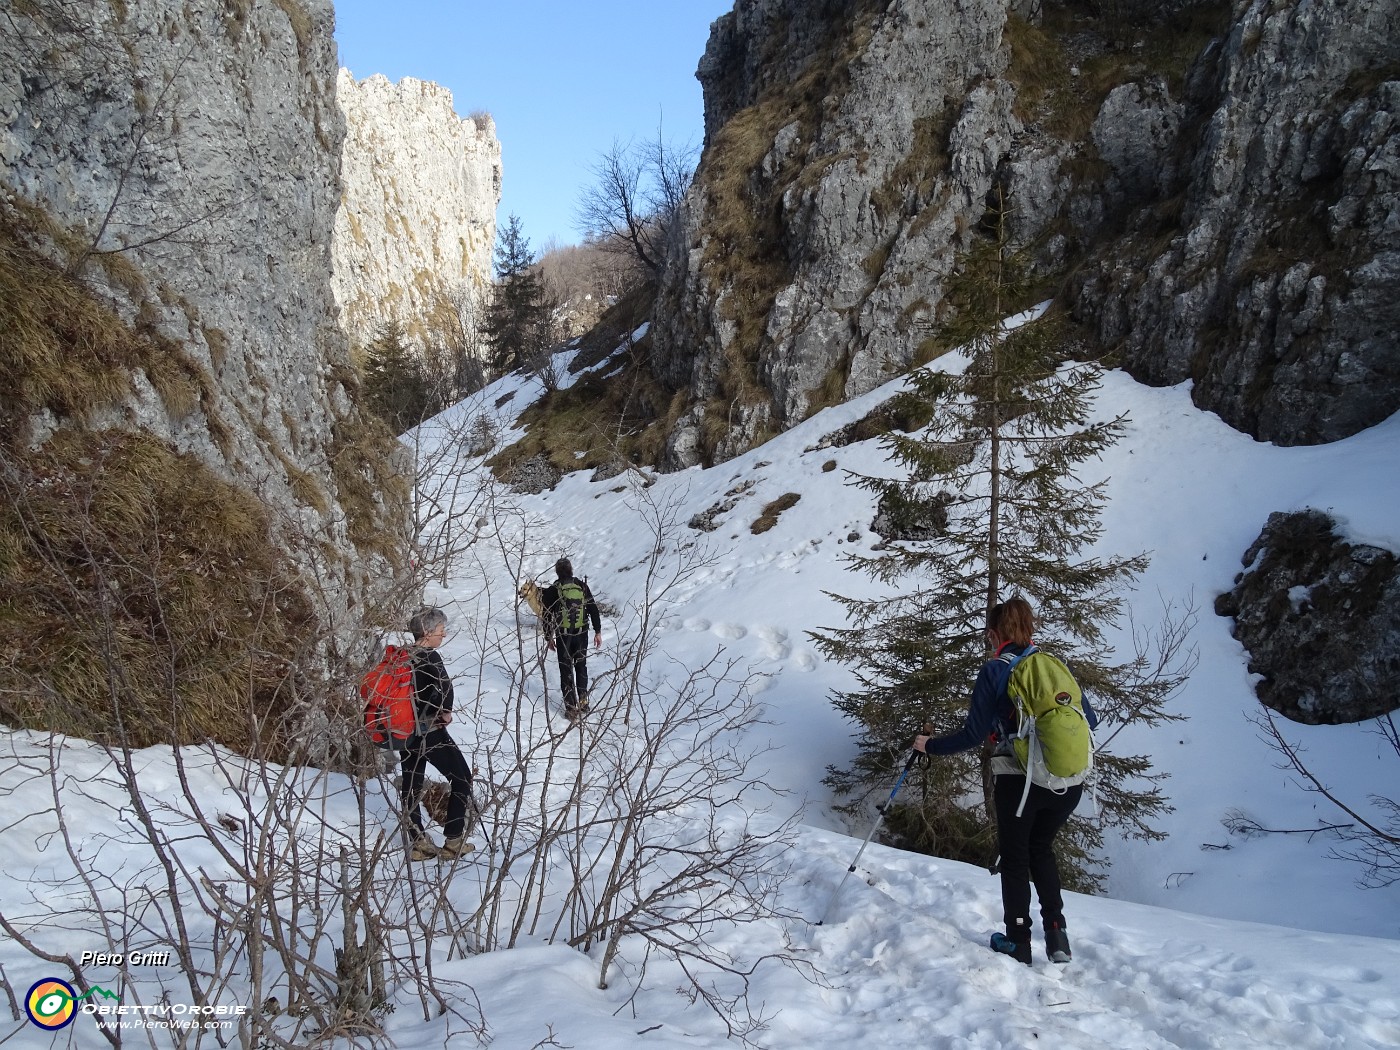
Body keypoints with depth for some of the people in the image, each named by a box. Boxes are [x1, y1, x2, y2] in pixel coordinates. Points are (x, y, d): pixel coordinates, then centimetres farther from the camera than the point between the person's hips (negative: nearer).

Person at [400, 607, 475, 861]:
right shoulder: (429, 657, -19)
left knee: (411, 784, 14)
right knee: (461, 778, 8)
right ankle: (453, 842, 9)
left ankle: (418, 843, 21)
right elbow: (444, 687, -35)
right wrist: (445, 712, -15)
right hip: (430, 732, -7)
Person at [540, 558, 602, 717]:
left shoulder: (553, 590, -6)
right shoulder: (582, 586, 0)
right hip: (582, 634, 2)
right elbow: (593, 610, 0)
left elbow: (547, 616, -3)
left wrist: (549, 637, 8)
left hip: (563, 635, -2)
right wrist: (598, 632, 6)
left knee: (566, 671, 8)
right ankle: (583, 701, 20)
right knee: (581, 667, 20)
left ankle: (572, 707, 9)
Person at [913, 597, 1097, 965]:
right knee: (1042, 848, 26)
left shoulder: (994, 670, -5)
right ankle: (1056, 933, 19)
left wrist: (930, 745, 8)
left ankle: (1018, 942, 23)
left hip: (1019, 780, -4)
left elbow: (973, 734, -7)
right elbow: (1090, 721, 11)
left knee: (1015, 857, 16)